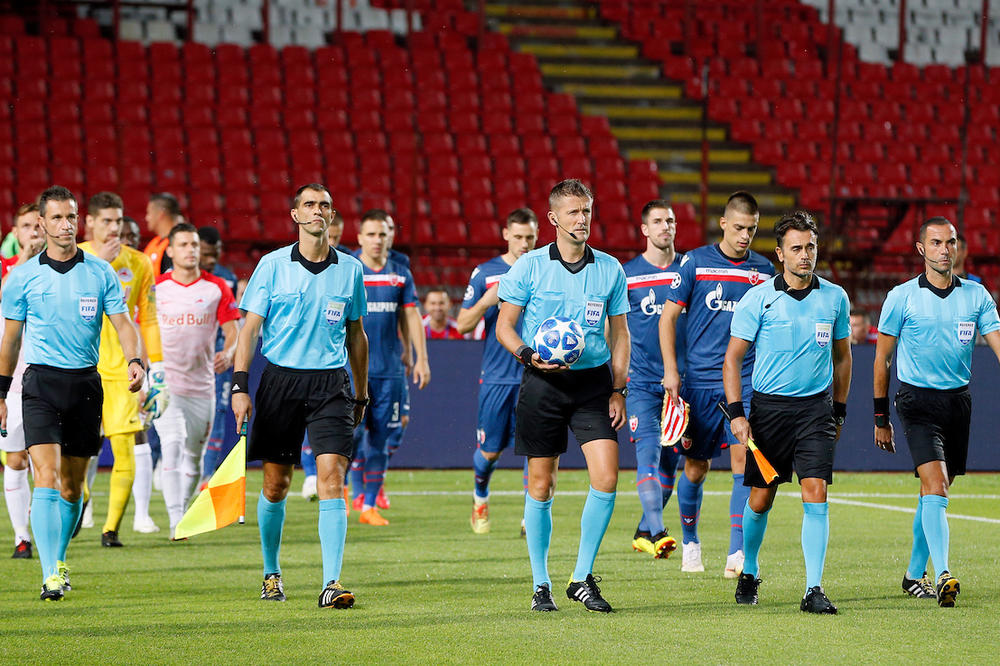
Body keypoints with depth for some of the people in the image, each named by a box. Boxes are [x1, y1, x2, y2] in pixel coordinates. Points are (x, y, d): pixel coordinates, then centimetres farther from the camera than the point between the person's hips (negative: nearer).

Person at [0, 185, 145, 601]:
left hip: (85, 382, 2)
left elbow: (122, 322, 1)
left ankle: (59, 559, 30)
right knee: (46, 477, -16)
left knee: (72, 485, 9)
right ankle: (50, 575, -20)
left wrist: (135, 360, -18)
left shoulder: (100, 273, 4)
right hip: (41, 382, -2)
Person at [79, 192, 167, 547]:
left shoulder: (138, 263, 7)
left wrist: (156, 369, 6)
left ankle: (111, 527, -1)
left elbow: (148, 319, 11)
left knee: (125, 445, -8)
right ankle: (79, 498, 28)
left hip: (121, 367, 1)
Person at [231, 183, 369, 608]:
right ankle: (271, 573, 26)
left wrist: (361, 393, 18)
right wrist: (240, 385, -9)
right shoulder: (273, 265, 1)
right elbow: (250, 327, 0)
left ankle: (332, 583, -16)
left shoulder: (350, 269, 8)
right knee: (276, 484, 6)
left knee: (332, 478, -13)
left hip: (331, 383, 1)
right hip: (281, 378, -1)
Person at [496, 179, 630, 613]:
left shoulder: (610, 269, 5)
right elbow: (504, 325, 1)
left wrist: (618, 389, 5)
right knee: (541, 485, 3)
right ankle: (541, 585, 16)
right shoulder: (529, 266, -2)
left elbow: (619, 333, 12)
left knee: (606, 478, -11)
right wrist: (529, 356, -18)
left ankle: (582, 578, 3)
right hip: (543, 383, -2)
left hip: (593, 381, 2)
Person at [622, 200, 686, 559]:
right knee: (648, 452, -17)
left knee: (669, 460, 7)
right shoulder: (627, 275, 1)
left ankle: (644, 532, 21)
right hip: (642, 381, -3)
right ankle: (657, 532, -26)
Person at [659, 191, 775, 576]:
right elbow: (668, 316, 5)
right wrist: (670, 369, -4)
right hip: (699, 381, -1)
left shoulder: (764, 272, 8)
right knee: (695, 469, 6)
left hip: (746, 381, 1)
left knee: (744, 459, -14)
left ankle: (737, 552, -15)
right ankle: (690, 542, 28)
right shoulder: (694, 262, 1)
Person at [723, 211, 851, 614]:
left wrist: (838, 411, 17)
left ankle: (814, 589, -11)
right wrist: (736, 412, -9)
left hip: (816, 407, 1)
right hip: (769, 406, -1)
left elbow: (842, 357, 18)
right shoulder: (758, 298, -3)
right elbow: (732, 358, 0)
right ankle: (749, 573, 30)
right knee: (760, 498, 5)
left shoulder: (835, 298, 5)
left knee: (816, 494, -11)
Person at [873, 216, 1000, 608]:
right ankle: (943, 576, -29)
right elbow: (882, 358, 4)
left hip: (958, 399, 4)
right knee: (935, 484, -20)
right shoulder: (902, 297, -2)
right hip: (918, 400, -4)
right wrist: (881, 417, 4)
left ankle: (914, 573, 27)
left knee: (937, 491, 12)